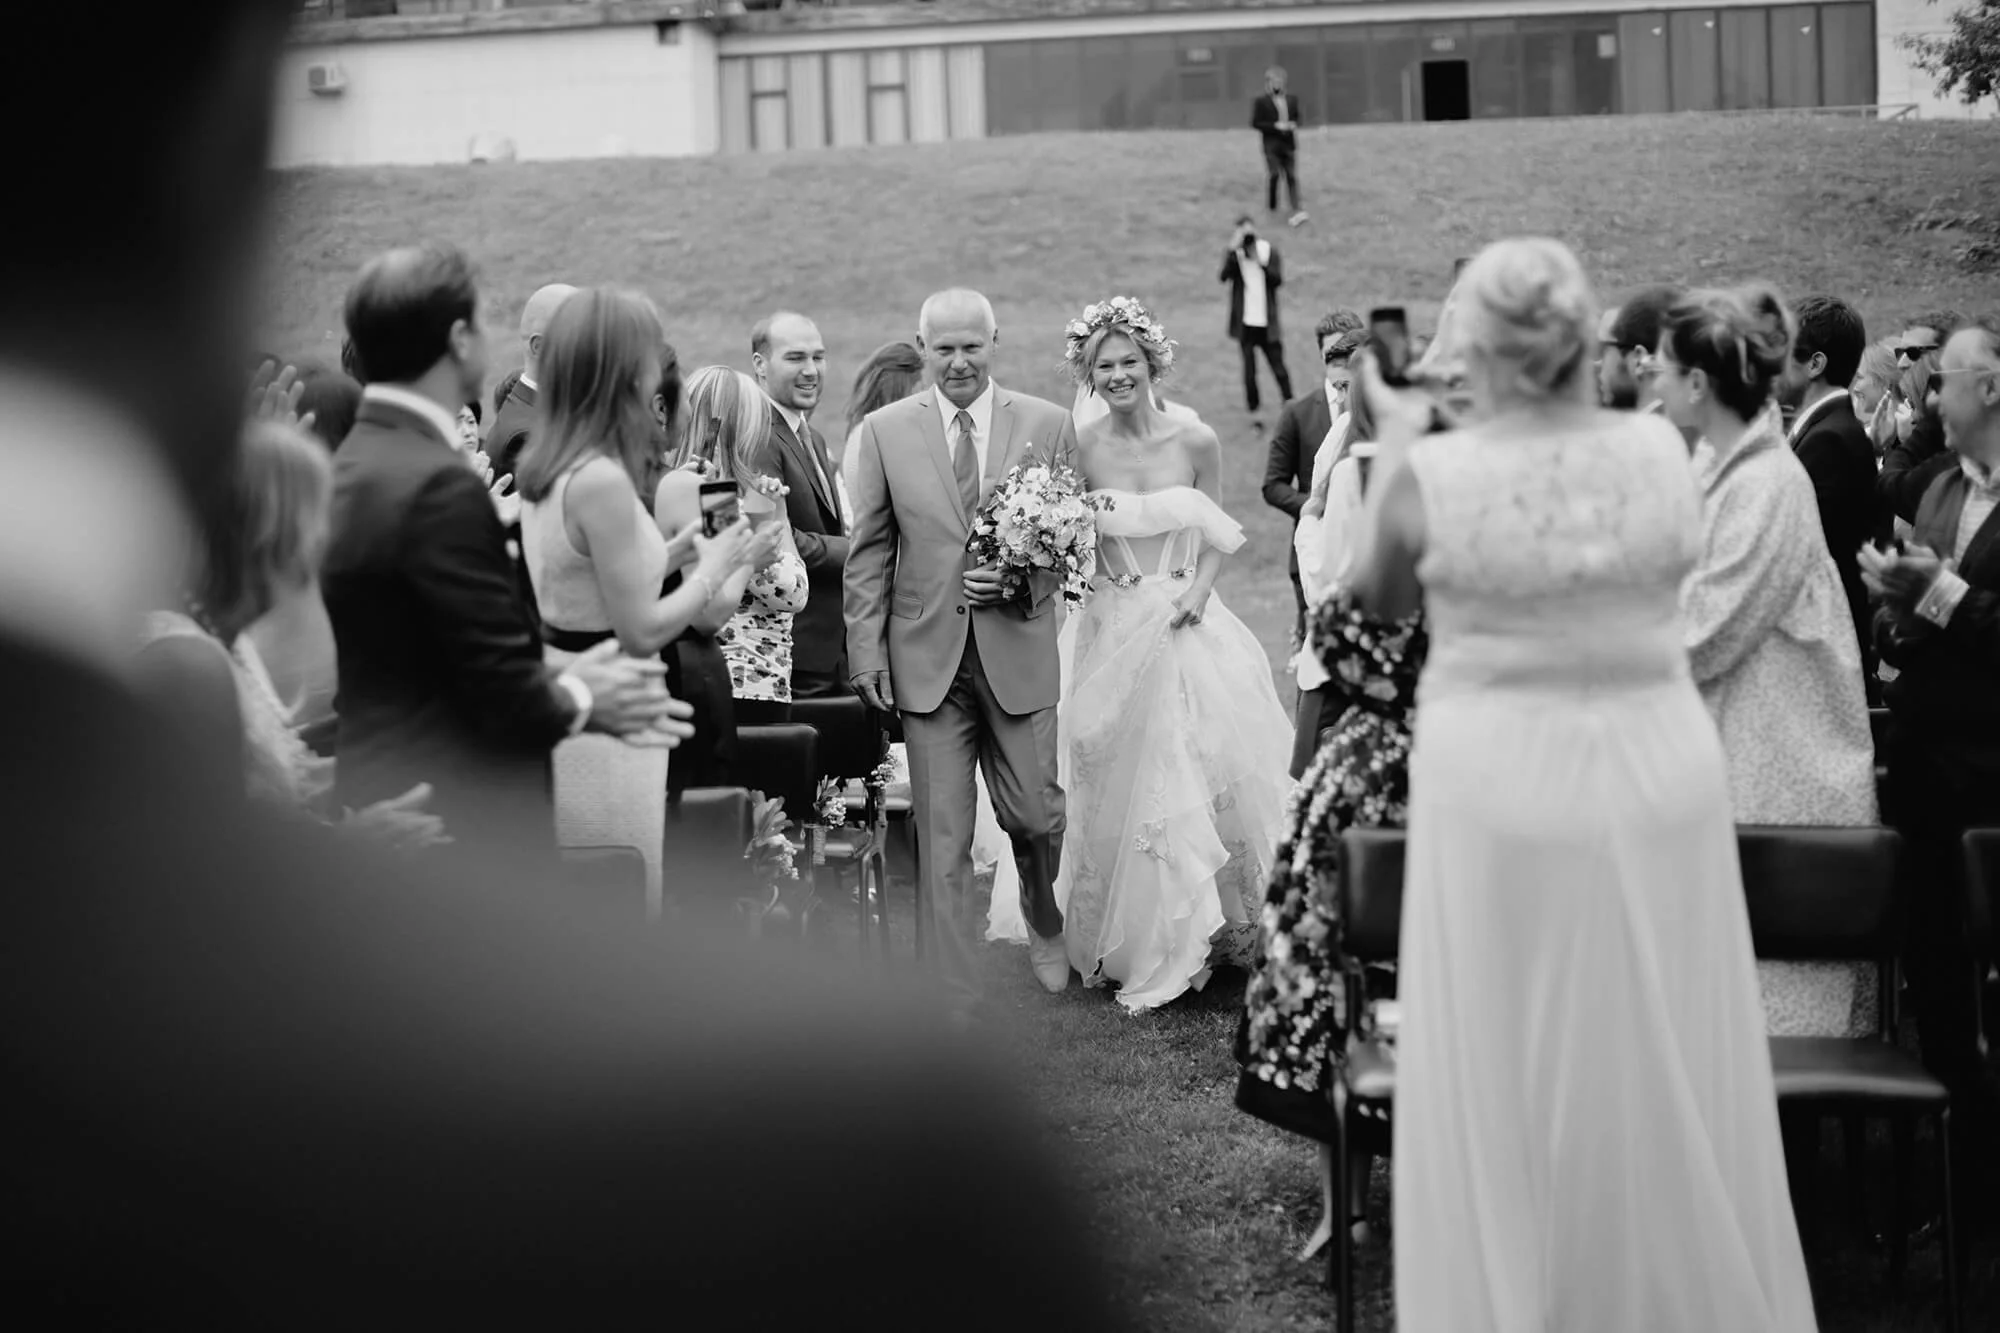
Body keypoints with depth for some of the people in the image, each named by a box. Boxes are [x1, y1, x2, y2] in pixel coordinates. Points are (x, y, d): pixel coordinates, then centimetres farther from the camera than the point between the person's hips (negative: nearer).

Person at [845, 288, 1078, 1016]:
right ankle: (957, 1005, 8)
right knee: (942, 839, 1)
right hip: (926, 658, 0)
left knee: (1034, 815, 5)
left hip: (1018, 650, 0)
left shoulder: (1048, 425, 2)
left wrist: (1020, 582, -14)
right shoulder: (884, 430, 2)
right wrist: (867, 652, -1)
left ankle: (1046, 927, 39)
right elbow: (868, 553, 4)